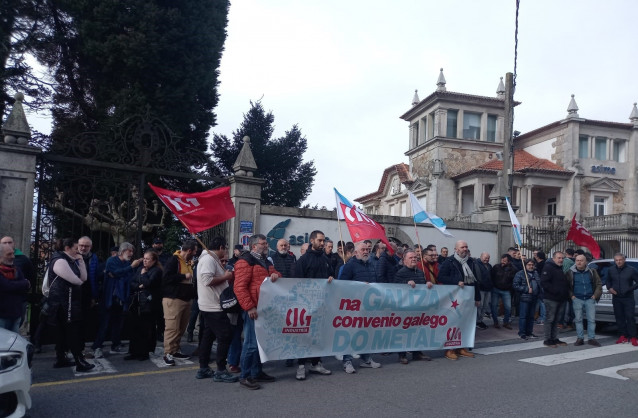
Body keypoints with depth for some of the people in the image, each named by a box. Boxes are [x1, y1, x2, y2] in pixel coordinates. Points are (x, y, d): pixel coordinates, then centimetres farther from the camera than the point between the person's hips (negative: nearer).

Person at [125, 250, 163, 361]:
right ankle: (134, 352, 15)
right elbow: (131, 283, 11)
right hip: (135, 302, 6)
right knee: (134, 327, 7)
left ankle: (144, 352, 10)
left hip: (147, 303, -6)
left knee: (145, 329, 0)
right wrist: (139, 286, -7)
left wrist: (143, 274, -3)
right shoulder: (140, 269, 16)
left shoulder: (156, 271, -4)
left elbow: (149, 283, -17)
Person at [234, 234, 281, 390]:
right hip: (253, 310, -9)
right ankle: (245, 376, 4)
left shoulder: (266, 262, 20)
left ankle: (256, 372, 26)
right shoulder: (245, 262, -9)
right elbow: (239, 287, -17)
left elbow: (277, 276, 26)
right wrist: (249, 307, -21)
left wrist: (276, 275, 0)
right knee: (252, 343, -6)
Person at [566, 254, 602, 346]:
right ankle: (580, 338, 9)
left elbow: (599, 284, 9)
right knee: (578, 319, 2)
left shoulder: (592, 272, 5)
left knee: (592, 319, 2)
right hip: (577, 299, -1)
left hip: (590, 299, 1)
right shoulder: (570, 272, 2)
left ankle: (591, 338, 10)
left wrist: (595, 295, 0)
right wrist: (571, 296, -4)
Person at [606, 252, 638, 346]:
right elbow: (608, 281, 20)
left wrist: (630, 289, -15)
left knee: (630, 317, -7)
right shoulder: (611, 270, 6)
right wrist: (609, 288, 1)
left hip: (628, 298, -4)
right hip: (616, 298, 4)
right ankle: (623, 336, 17)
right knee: (619, 317, 7)